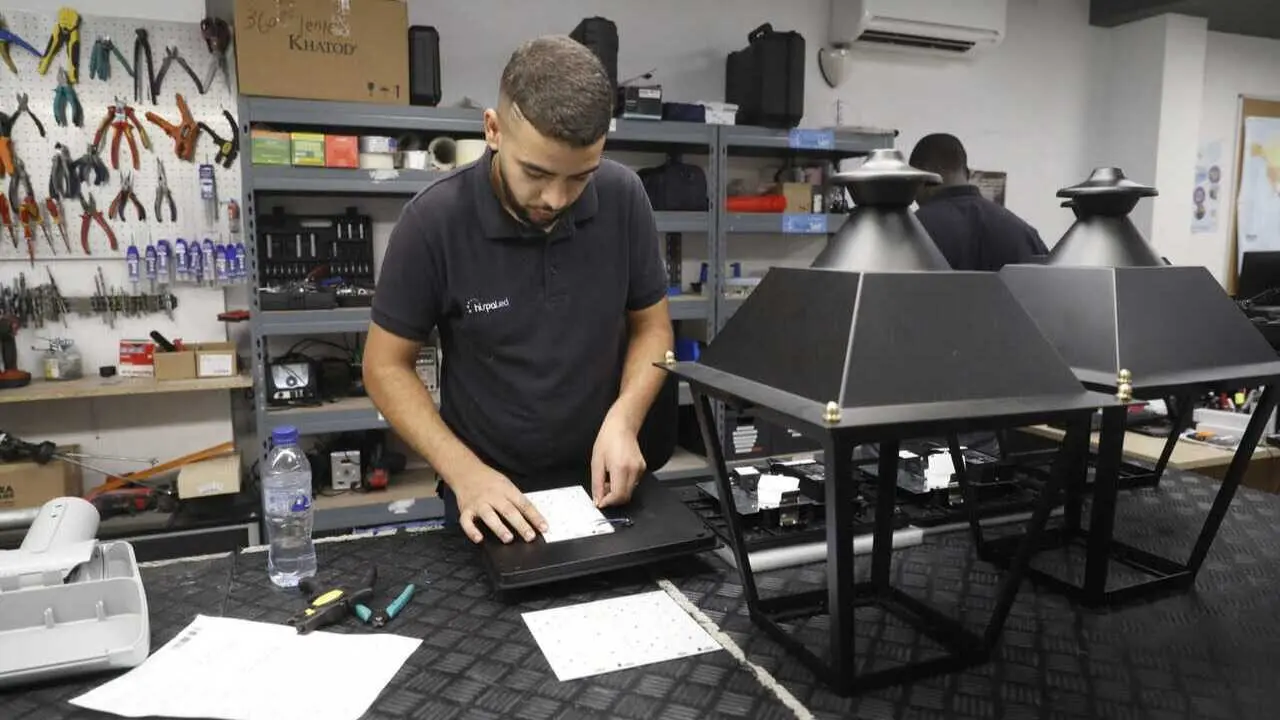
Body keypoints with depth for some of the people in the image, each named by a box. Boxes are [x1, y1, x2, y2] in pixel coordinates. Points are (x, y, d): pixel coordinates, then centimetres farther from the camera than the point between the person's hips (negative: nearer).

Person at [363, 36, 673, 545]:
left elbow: (652, 326, -2)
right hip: (489, 491, -2)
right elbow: (386, 367, -11)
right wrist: (464, 472, -22)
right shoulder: (434, 221, -19)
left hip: (601, 483, 2)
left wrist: (624, 419, -19)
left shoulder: (623, 198, -13)